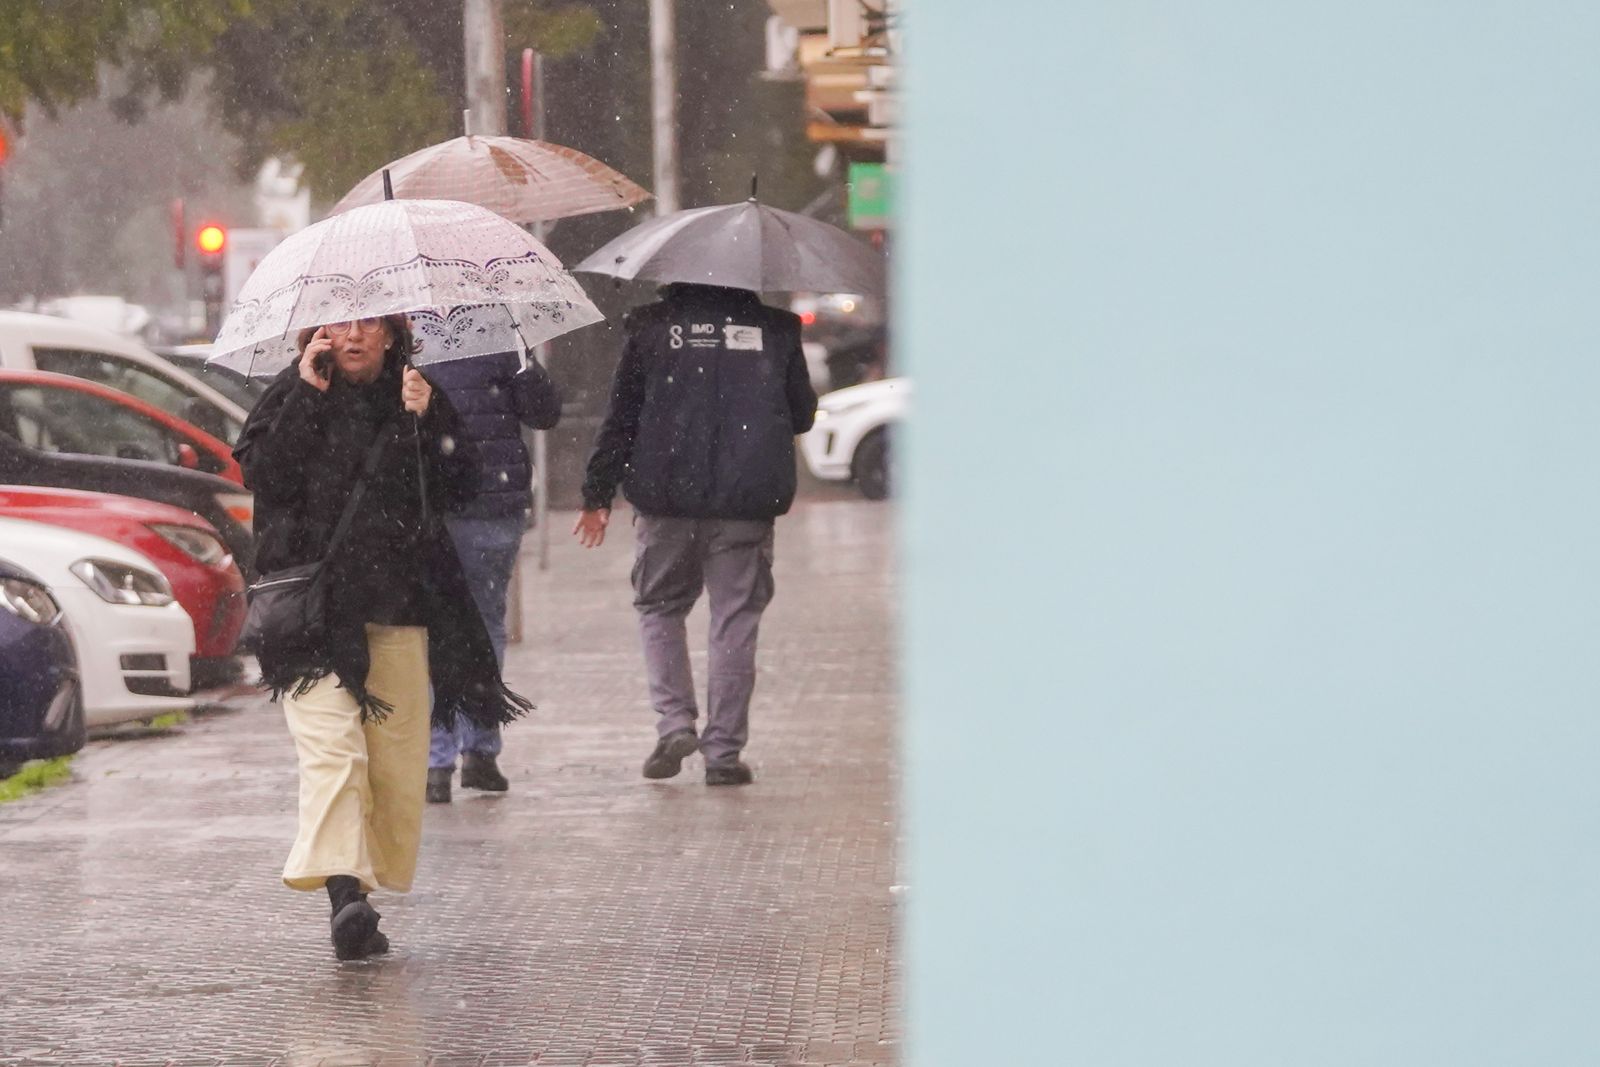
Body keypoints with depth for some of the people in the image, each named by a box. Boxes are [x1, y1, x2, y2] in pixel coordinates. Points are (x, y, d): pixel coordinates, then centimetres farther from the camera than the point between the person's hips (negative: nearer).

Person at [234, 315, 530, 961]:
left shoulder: (418, 399, 12)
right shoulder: (292, 397, 7)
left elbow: (461, 490, 4)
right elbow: (264, 476, -9)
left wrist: (425, 423, -10)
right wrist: (307, 395, -11)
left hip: (399, 606, 3)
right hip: (315, 605, -3)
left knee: (398, 754, 1)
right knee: (331, 745, -17)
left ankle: (368, 882, 12)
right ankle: (343, 892, -29)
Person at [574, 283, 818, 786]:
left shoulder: (651, 326, 1)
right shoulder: (774, 327, 4)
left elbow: (620, 417, 1)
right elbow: (802, 415, 12)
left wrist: (597, 496, 7)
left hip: (667, 499, 0)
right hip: (747, 504, 0)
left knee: (659, 608, 17)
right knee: (735, 621, 6)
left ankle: (674, 721, 1)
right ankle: (724, 749, 3)